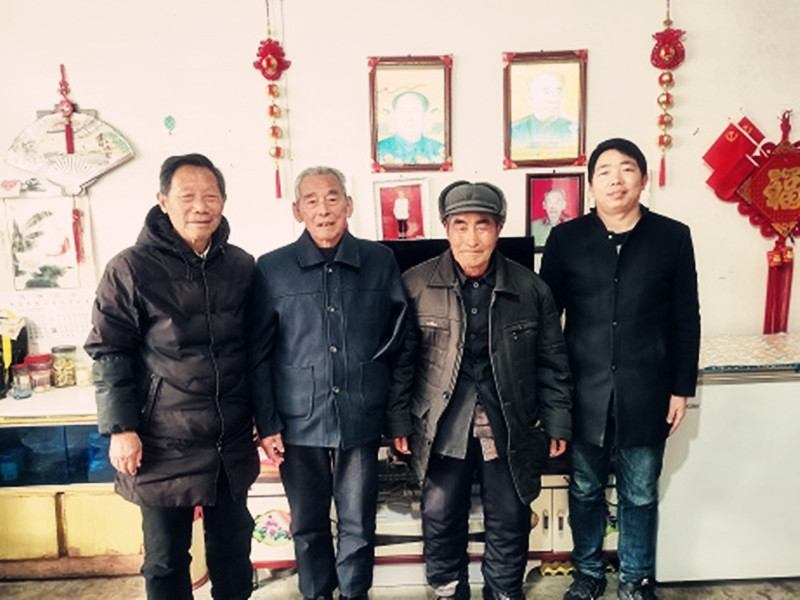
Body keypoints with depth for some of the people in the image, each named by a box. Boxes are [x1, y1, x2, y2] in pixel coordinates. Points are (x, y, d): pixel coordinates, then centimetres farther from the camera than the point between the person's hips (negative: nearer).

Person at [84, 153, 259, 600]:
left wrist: (263, 417, 12)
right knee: (166, 559, 13)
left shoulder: (241, 266, 4)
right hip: (163, 445, -3)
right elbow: (108, 353, -6)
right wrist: (120, 428, -11)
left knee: (233, 547, 18)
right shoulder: (131, 269, -7)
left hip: (232, 442, 4)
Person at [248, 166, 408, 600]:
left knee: (358, 525, 14)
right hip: (299, 423, 0)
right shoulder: (272, 269, -2)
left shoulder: (380, 261, -1)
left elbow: (400, 333, 6)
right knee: (308, 526, 16)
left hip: (362, 420, 0)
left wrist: (398, 413, 5)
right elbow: (259, 354, 0)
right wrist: (267, 425, -1)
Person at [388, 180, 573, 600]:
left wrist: (556, 424, 5)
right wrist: (400, 422, -1)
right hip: (443, 429, 0)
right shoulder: (416, 284, -5)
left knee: (510, 523, 14)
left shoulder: (530, 288, -2)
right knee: (440, 520, 11)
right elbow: (401, 360, -1)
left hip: (510, 430, 1)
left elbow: (552, 362, 5)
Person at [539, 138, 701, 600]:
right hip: (584, 393, 0)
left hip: (646, 394, 0)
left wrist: (682, 388, 2)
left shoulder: (673, 237, 0)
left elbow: (686, 320, 3)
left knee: (640, 495, 14)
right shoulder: (566, 239, -1)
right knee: (585, 491, 15)